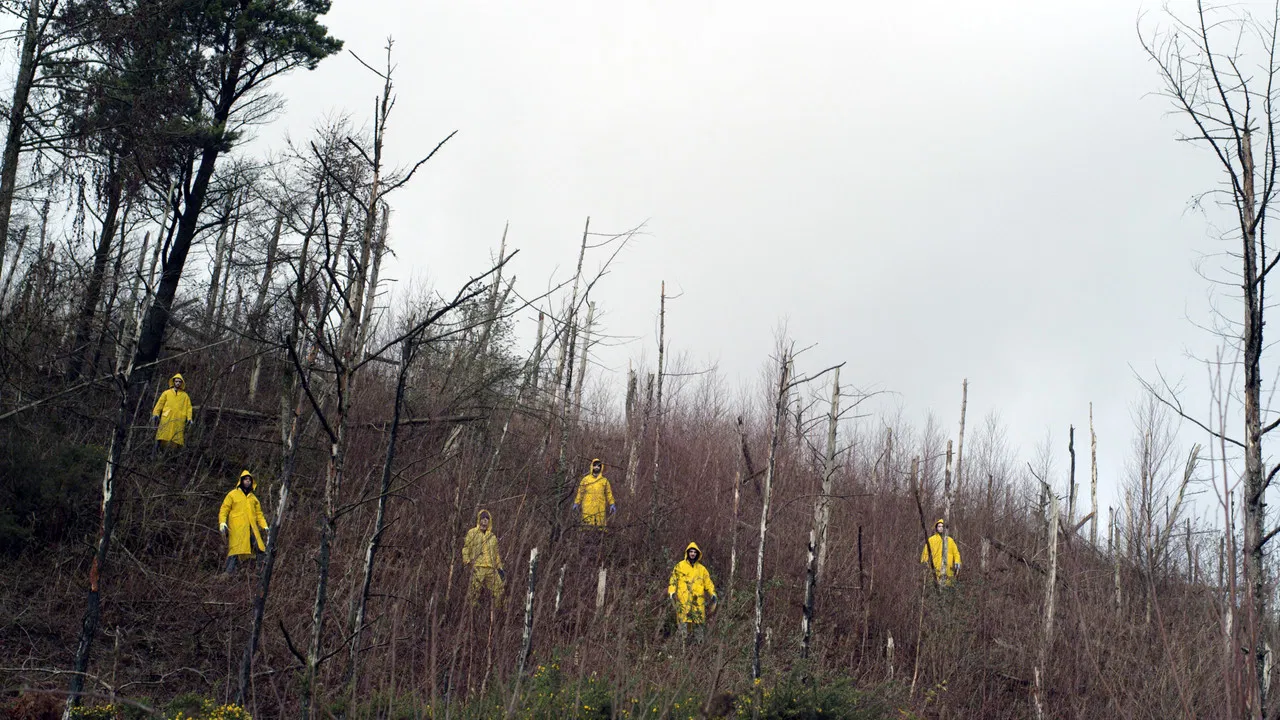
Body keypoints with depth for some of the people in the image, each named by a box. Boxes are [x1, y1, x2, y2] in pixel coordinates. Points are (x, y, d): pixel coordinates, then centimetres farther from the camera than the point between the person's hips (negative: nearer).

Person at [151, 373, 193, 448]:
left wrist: (189, 418, 0)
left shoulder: (185, 396, 17)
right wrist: (156, 414, -1)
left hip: (179, 421, 1)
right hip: (166, 420, -1)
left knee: (176, 441, -6)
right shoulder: (166, 393, 15)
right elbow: (160, 404, 11)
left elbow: (188, 407, 13)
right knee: (162, 439, -11)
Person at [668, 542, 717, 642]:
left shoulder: (701, 568, 16)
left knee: (698, 621, 5)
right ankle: (683, 639, -7)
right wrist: (671, 592, -8)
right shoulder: (680, 566, 6)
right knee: (683, 620, -9)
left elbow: (708, 582, 16)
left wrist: (713, 594, 6)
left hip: (698, 600, 3)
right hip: (683, 600, -3)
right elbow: (673, 580, 4)